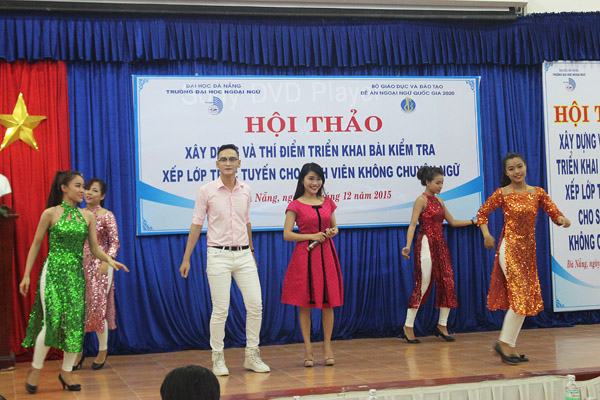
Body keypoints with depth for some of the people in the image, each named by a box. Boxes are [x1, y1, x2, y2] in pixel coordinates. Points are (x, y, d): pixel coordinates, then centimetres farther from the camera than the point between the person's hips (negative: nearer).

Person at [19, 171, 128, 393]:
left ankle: (66, 372, 16)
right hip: (53, 272, -4)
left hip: (76, 274, 4)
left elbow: (94, 248, 8)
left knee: (75, 323, 2)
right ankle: (35, 369, 8)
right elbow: (36, 245, 3)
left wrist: (110, 260, -12)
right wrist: (26, 275, 0)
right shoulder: (50, 214, -3)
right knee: (52, 321, -11)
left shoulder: (87, 216, 7)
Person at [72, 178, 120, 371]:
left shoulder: (106, 216, -4)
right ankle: (78, 351, 12)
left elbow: (115, 243, -6)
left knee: (98, 307, -2)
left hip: (99, 266, -4)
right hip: (79, 265, 4)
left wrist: (106, 261, -19)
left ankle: (103, 350, 14)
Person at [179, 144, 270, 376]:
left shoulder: (245, 191, 7)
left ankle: (252, 356, 13)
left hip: (244, 255, 4)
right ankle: (218, 359, 11)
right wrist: (186, 258, -1)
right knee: (220, 310, -3)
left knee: (255, 305, 0)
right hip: (219, 255, -4)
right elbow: (196, 225, 1)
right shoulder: (206, 191, -3)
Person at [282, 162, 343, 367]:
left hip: (326, 254, 4)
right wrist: (312, 236, -12)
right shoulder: (295, 206, -2)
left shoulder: (328, 203, 11)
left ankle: (327, 346, 14)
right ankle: (307, 348, 9)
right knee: (305, 303, 0)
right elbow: (287, 234, -6)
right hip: (305, 256, -4)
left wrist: (332, 232, -3)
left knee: (328, 302, 4)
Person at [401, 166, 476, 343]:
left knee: (447, 283, 3)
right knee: (423, 285, -8)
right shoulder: (421, 200, -7)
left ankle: (442, 325, 13)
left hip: (440, 245, 8)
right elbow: (413, 224, -15)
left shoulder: (439, 201, 15)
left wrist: (474, 221, 19)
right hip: (426, 245, -8)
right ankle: (408, 327, 0)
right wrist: (408, 246, -27)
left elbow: (452, 222, 23)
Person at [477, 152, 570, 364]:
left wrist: (562, 220, -21)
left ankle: (507, 345, 16)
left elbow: (554, 213, 1)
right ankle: (505, 342, 0)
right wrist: (486, 234, -11)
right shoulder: (502, 194, -4)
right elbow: (482, 213, 3)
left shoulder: (538, 193, 6)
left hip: (529, 250, 5)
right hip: (510, 249, -5)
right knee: (521, 296, -11)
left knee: (526, 299, 8)